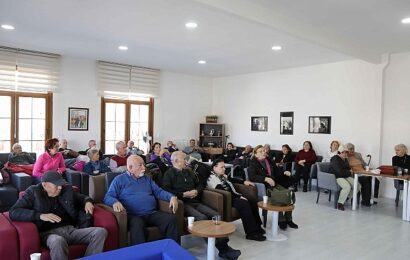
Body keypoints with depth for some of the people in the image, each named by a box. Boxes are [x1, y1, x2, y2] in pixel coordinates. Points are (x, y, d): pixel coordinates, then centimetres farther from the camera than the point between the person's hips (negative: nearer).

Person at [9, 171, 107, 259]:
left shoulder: (67, 189, 14)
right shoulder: (33, 192, 3)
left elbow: (82, 197, 31)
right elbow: (13, 212, -7)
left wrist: (87, 201, 5)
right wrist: (40, 215, -20)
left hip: (71, 229, 4)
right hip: (49, 233, -4)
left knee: (100, 232, -20)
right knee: (58, 241, -41)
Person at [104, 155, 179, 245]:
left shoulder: (147, 178, 24)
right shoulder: (119, 180, 10)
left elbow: (158, 191, 20)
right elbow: (108, 197, 2)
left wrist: (172, 197, -1)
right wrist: (115, 202, -23)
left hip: (152, 213, 4)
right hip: (133, 216, -4)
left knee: (171, 219, -22)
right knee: (138, 226, -39)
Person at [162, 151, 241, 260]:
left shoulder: (189, 172, 24)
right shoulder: (169, 174, 4)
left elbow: (199, 185, 27)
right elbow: (167, 191, -10)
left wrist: (196, 191, 4)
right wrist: (184, 194, -14)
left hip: (196, 202, 7)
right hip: (183, 204, -6)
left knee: (216, 215, -18)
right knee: (202, 218, -32)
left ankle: (224, 245, -23)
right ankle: (221, 248, -26)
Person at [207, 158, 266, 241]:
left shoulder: (223, 176, 17)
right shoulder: (212, 179, -13)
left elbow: (231, 179, 35)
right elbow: (224, 192, -20)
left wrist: (244, 182, 23)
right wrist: (239, 196, -19)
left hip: (234, 196, 10)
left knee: (253, 202, -2)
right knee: (244, 204, -29)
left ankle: (257, 227, 8)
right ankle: (251, 233, -24)